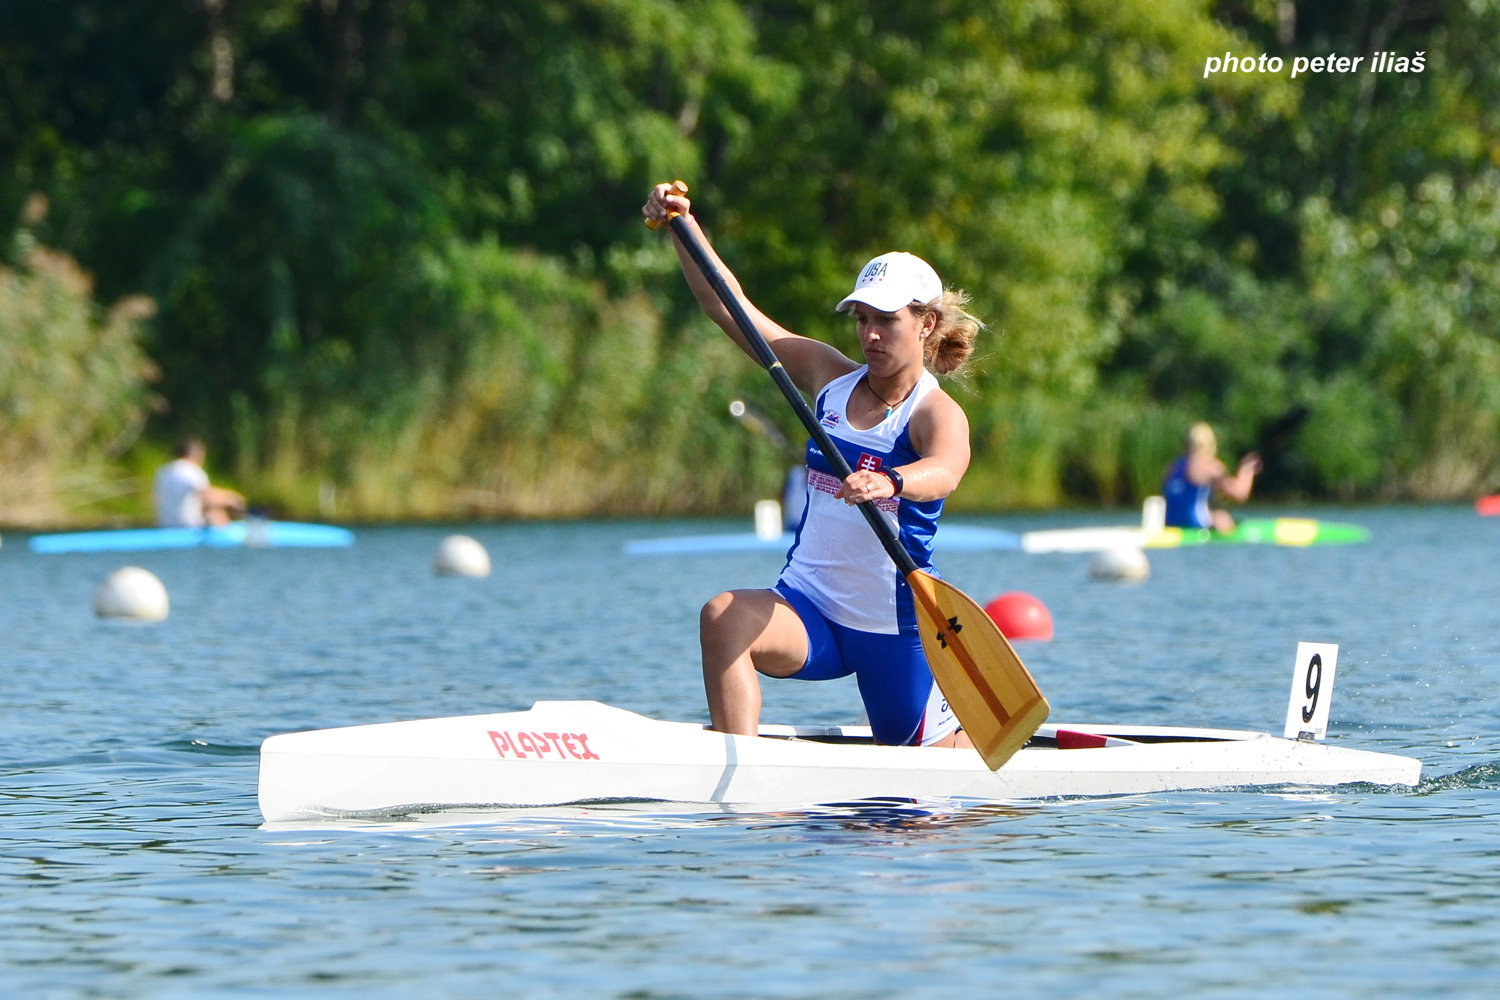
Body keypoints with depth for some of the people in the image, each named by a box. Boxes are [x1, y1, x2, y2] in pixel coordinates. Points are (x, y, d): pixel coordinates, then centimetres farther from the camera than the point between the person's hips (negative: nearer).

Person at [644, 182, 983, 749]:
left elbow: (944, 471, -38)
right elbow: (729, 307, 3)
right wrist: (682, 226, -9)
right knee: (724, 617, -29)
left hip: (892, 629, -3)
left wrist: (889, 484, -60)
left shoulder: (938, 414, -13)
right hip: (809, 612, 3)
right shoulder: (831, 378, 3)